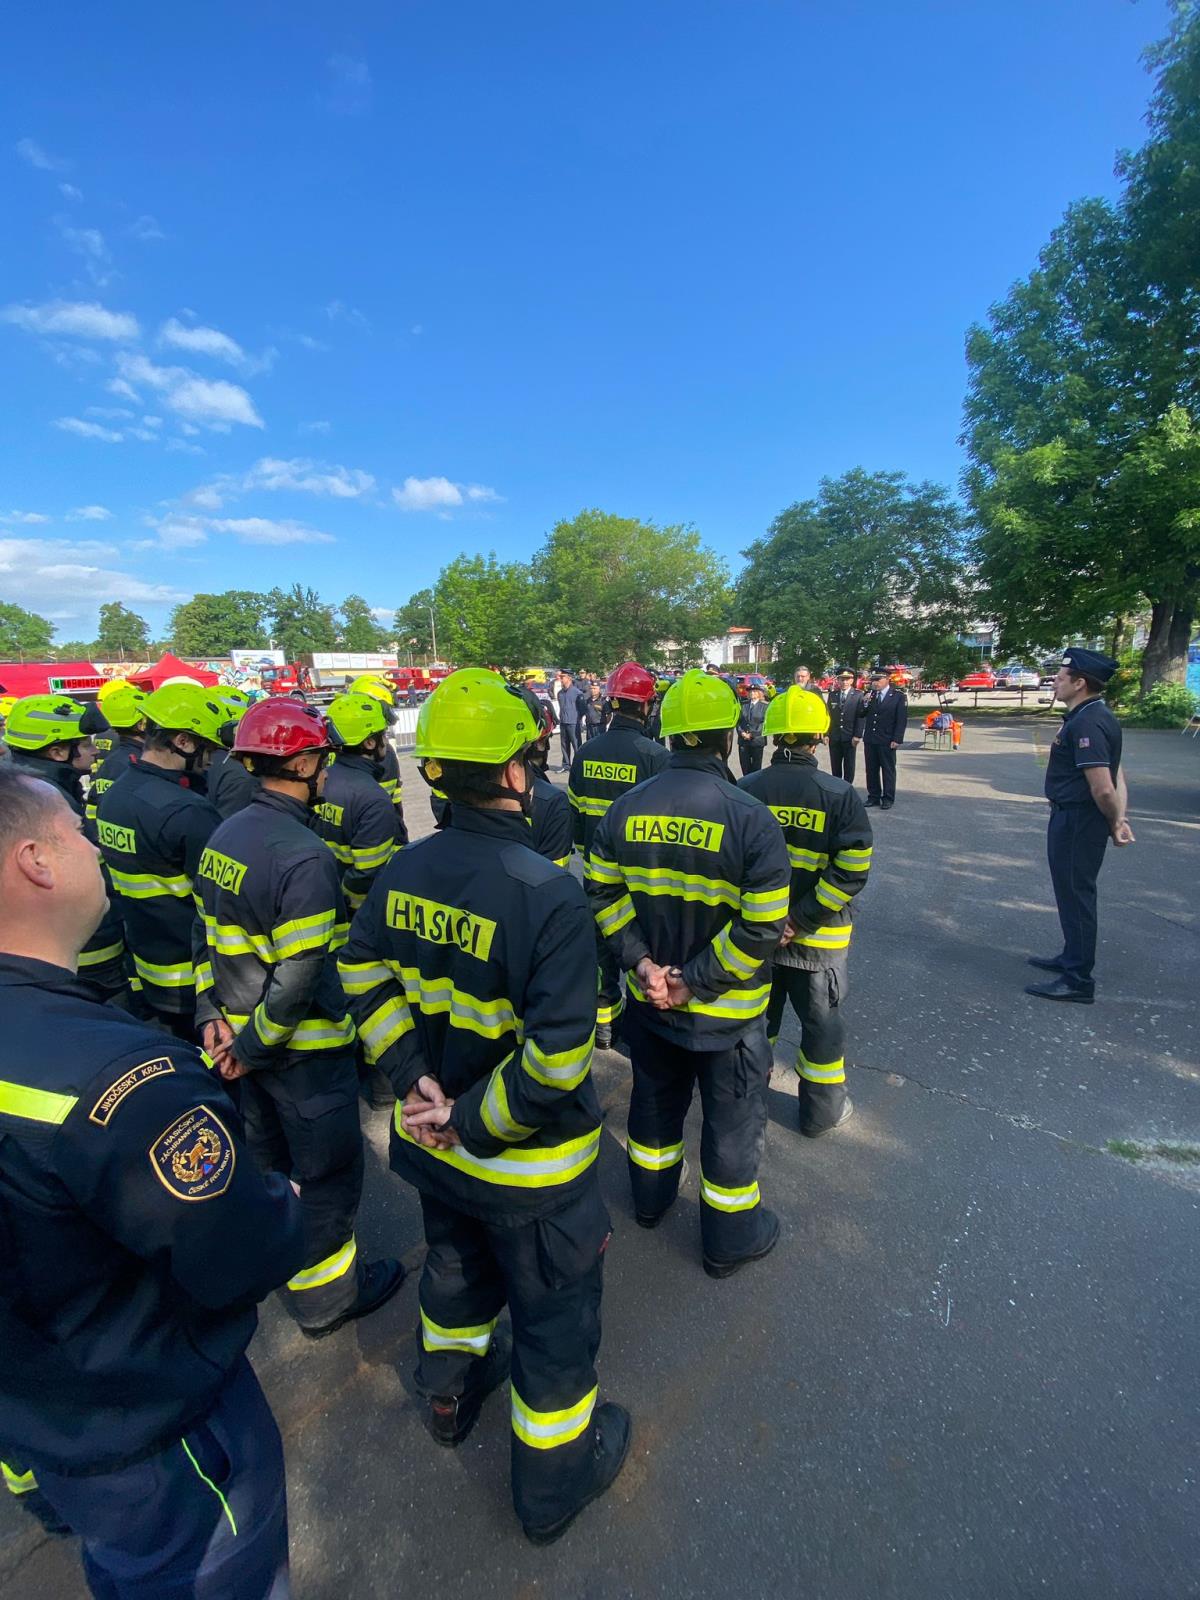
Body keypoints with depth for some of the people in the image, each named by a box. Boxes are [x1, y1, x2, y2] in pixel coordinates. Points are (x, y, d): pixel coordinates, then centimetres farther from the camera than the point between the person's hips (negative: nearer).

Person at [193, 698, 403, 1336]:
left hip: (243, 1030, 9)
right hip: (304, 1048, -9)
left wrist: (211, 1013, 6)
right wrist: (253, 1046, -15)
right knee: (328, 1175, 14)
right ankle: (325, 1298, 34)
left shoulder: (226, 835, 0)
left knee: (267, 1160, 29)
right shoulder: (304, 854, -28)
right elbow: (301, 974, -28)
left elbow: (205, 931, 7)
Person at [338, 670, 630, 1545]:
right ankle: (554, 1477, 48)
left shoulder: (404, 871, -12)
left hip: (431, 1144, 6)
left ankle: (450, 1395, 62)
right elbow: (558, 1056, -32)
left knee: (457, 1267, 34)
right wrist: (475, 1122, -17)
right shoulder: (548, 894, -31)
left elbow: (364, 976, -2)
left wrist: (414, 1078, -5)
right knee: (555, 1314, 22)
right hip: (529, 1163, -6)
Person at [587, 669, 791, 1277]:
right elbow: (762, 927, -23)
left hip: (647, 997, 5)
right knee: (733, 1119, 18)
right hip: (726, 1012, -4)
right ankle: (730, 1238, 39)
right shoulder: (750, 818, -22)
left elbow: (603, 893, -4)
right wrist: (697, 982, -16)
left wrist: (641, 962, -7)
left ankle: (651, 1197, 50)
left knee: (655, 1099, 27)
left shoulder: (626, 808, -8)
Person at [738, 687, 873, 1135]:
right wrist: (802, 920, -16)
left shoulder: (746, 790, -8)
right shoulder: (841, 795, -14)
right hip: (817, 939, -2)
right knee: (821, 1021, 16)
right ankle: (821, 1110, 33)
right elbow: (852, 870, -20)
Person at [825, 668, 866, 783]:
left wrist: (857, 736, -13)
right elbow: (828, 715, 8)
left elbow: (861, 716, -6)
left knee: (849, 766, 5)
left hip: (850, 738, -3)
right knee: (835, 766, 9)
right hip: (834, 737, 3)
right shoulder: (832, 694, 8)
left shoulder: (858, 695, -2)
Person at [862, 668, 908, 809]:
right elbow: (862, 714, 10)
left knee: (888, 770, 3)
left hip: (887, 741, -5)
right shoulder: (870, 694, 9)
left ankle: (888, 799, 10)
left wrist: (897, 739, -13)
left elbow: (902, 719, -7)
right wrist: (865, 704, -10)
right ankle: (873, 797, 18)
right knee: (871, 770, 9)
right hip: (870, 739, 5)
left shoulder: (899, 696, -5)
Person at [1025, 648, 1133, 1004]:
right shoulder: (1090, 717, 11)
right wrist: (1119, 820, 3)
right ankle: (1072, 957, 39)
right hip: (1071, 817, 11)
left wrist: (1114, 824, -9)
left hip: (1078, 821, -11)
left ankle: (1078, 980, 12)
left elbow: (1104, 789, -26)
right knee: (1072, 892, 22)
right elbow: (1117, 778, 12)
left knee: (1076, 895, 0)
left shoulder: (1088, 724, -23)